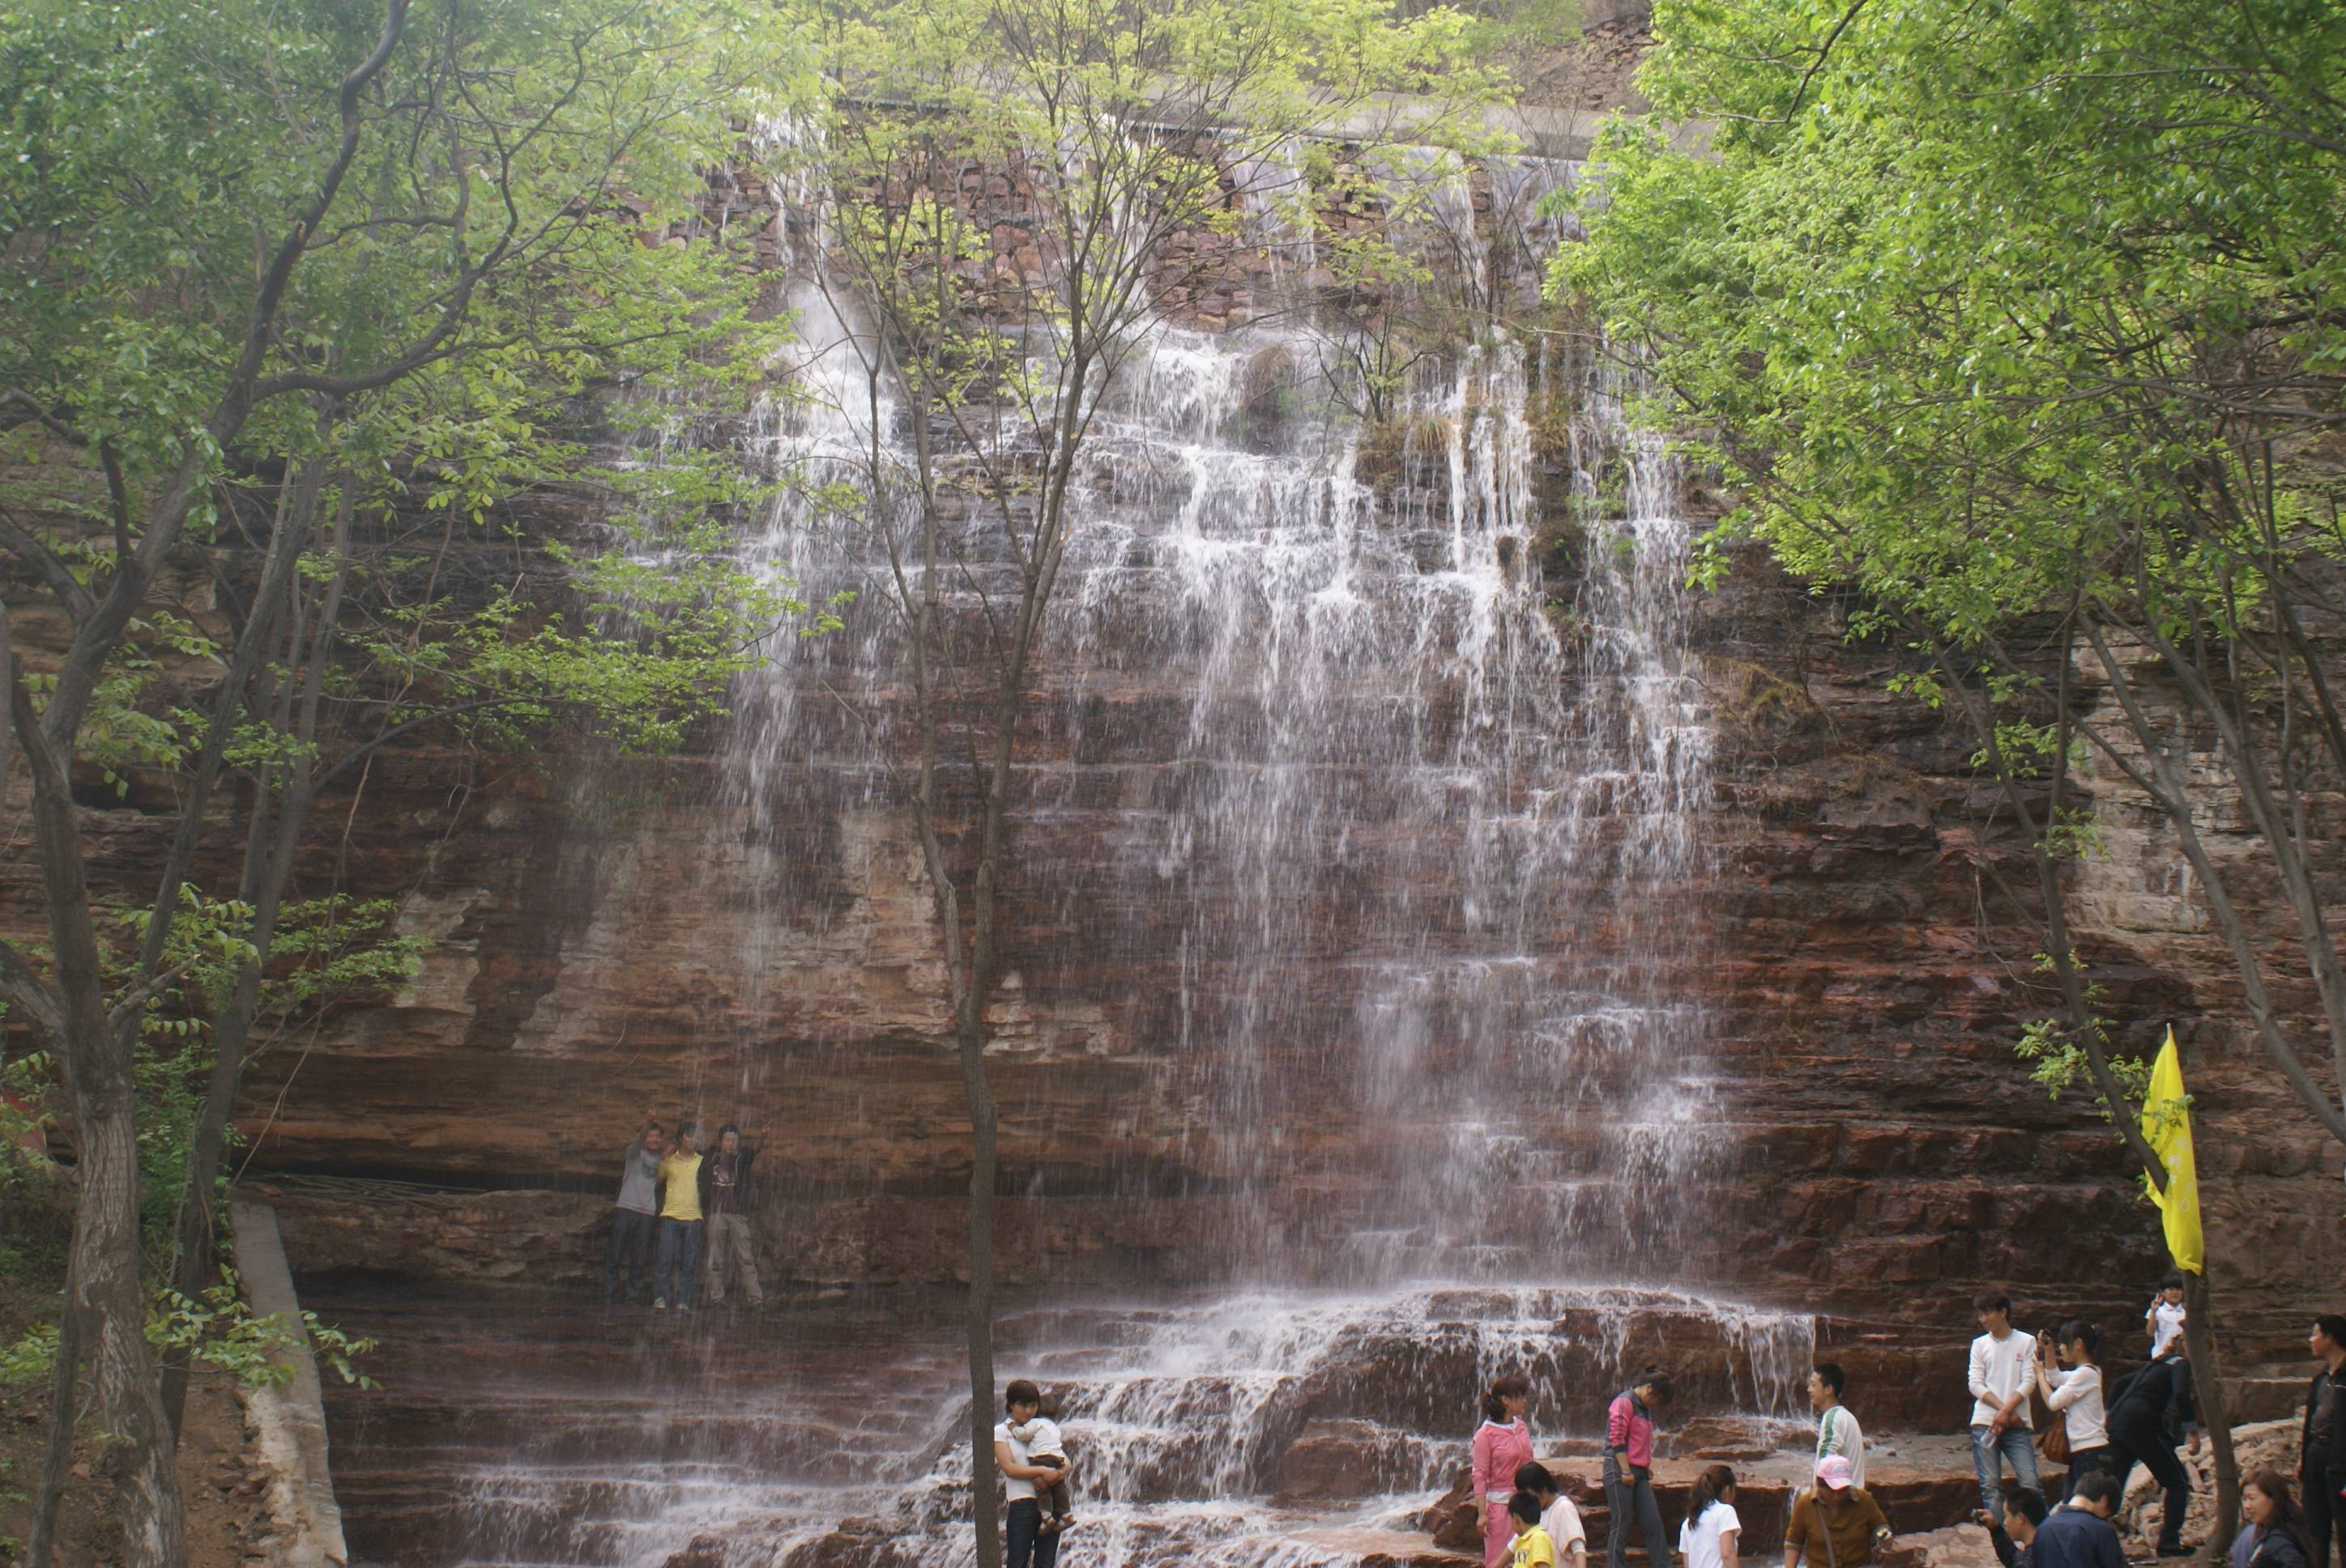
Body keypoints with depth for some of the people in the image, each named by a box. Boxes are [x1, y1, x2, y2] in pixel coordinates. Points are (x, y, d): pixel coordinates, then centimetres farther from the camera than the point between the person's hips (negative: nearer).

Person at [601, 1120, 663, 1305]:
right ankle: (609, 1295, 3)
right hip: (626, 1208, -3)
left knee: (640, 1260, 1)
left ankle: (634, 1296, 5)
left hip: (647, 1212, 3)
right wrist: (648, 1121, -35)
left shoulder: (660, 1158, 15)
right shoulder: (635, 1152, 2)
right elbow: (639, 1137, -15)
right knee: (615, 1256, -1)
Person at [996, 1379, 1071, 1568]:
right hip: (1022, 1504, -4)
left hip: (1051, 1504, 4)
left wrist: (1057, 1474, -12)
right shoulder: (1001, 1432, 5)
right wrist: (1042, 1471, -18)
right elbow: (1009, 1468, -8)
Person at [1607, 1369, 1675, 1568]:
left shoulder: (1646, 1408, 19)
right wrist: (1626, 1471, -18)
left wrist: (1648, 1469, 17)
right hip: (1620, 1471, -9)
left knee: (1653, 1523, 6)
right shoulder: (1624, 1403, -11)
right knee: (1621, 1525, -5)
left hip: (1639, 1473, 9)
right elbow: (1617, 1439, -16)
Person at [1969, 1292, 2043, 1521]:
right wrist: (2004, 1409, -10)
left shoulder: (2026, 1342, 5)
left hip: (2016, 1424, -1)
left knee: (2031, 1483, -10)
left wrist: (2007, 1411, -13)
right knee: (1990, 1485, -2)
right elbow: (1976, 1385, 2)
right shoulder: (1980, 1345, 10)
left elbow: (2028, 1382, -3)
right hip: (1984, 1423, 2)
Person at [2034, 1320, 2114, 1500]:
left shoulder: (2085, 1373, -14)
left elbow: (2053, 1401, -15)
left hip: (2091, 1453, -10)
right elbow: (2054, 1380, 31)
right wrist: (2049, 1352, 19)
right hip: (2081, 1453, 10)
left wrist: (2039, 1371, -3)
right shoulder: (2086, 1372, 15)